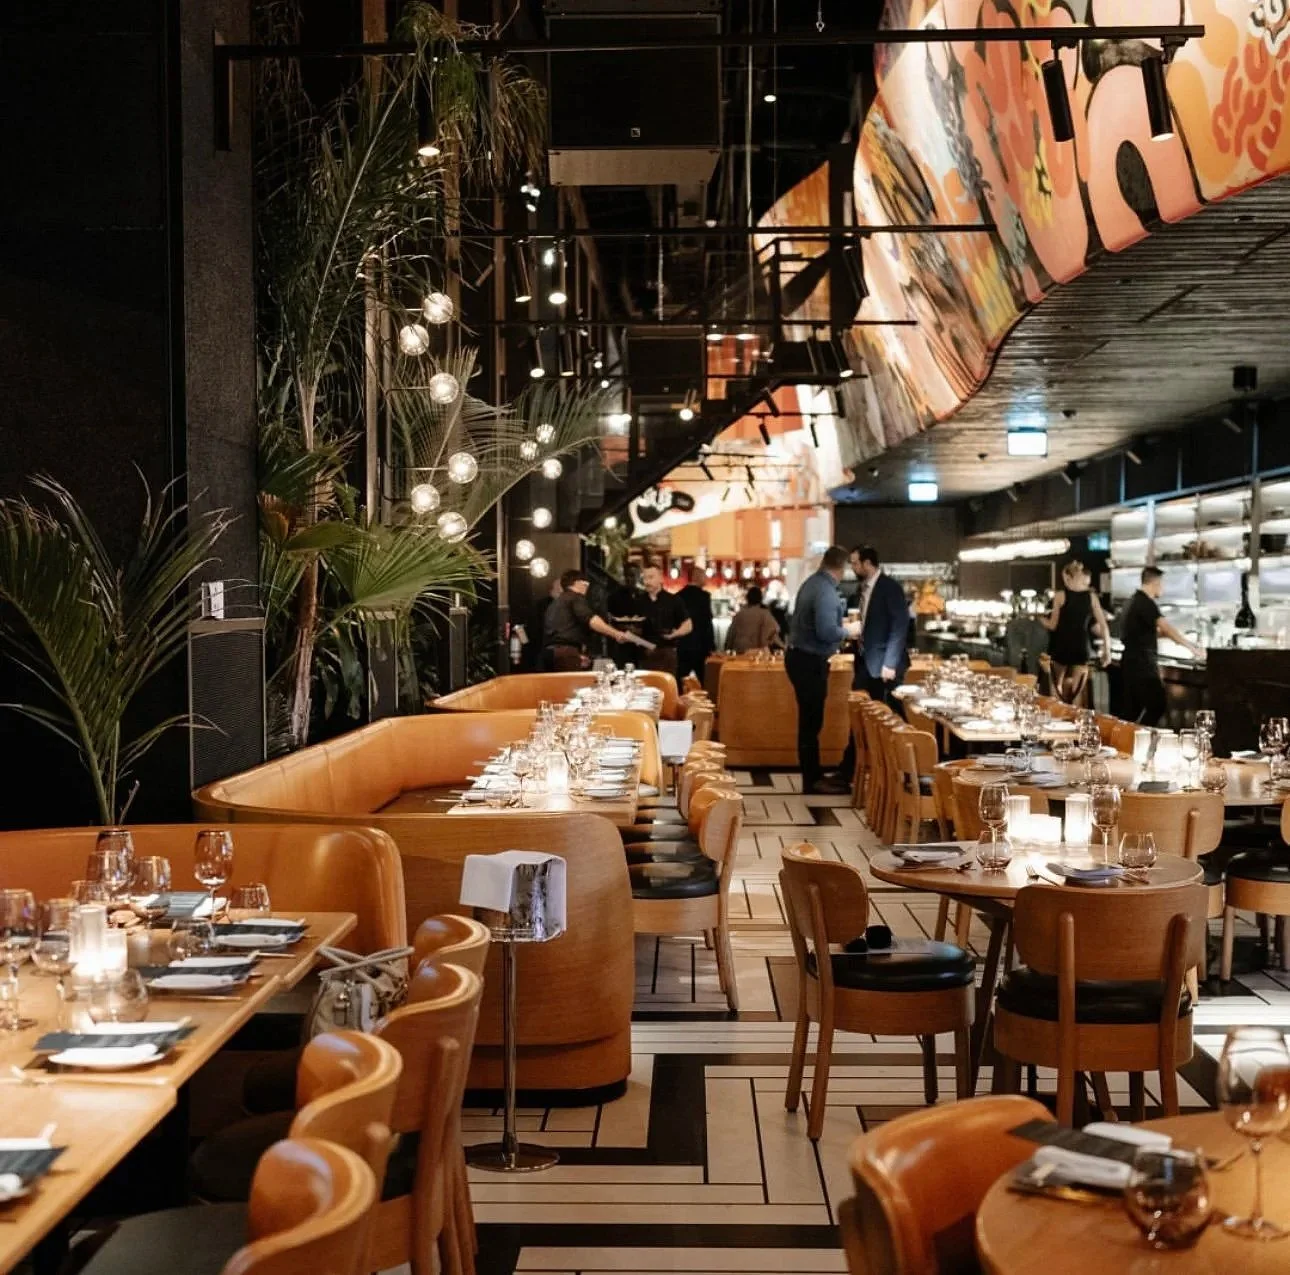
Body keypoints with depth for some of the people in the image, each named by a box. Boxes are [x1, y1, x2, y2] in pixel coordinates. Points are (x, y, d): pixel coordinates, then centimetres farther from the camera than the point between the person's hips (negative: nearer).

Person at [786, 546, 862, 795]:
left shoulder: (812, 582, 9)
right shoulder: (826, 591, -21)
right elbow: (826, 632, -28)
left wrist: (841, 625, 19)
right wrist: (847, 630, -11)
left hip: (801, 657, 10)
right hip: (810, 662, -10)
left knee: (810, 720, 15)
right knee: (811, 721, -2)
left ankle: (813, 775, 23)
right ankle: (812, 780, 4)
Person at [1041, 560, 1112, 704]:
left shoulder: (1060, 595, -5)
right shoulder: (1091, 597, 3)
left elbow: (1053, 625, -1)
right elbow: (1103, 626, 4)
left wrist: (1039, 619, 17)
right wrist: (1107, 649, 11)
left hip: (1060, 648, -2)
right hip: (1080, 648, 2)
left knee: (1058, 687, 18)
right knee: (1076, 694, 4)